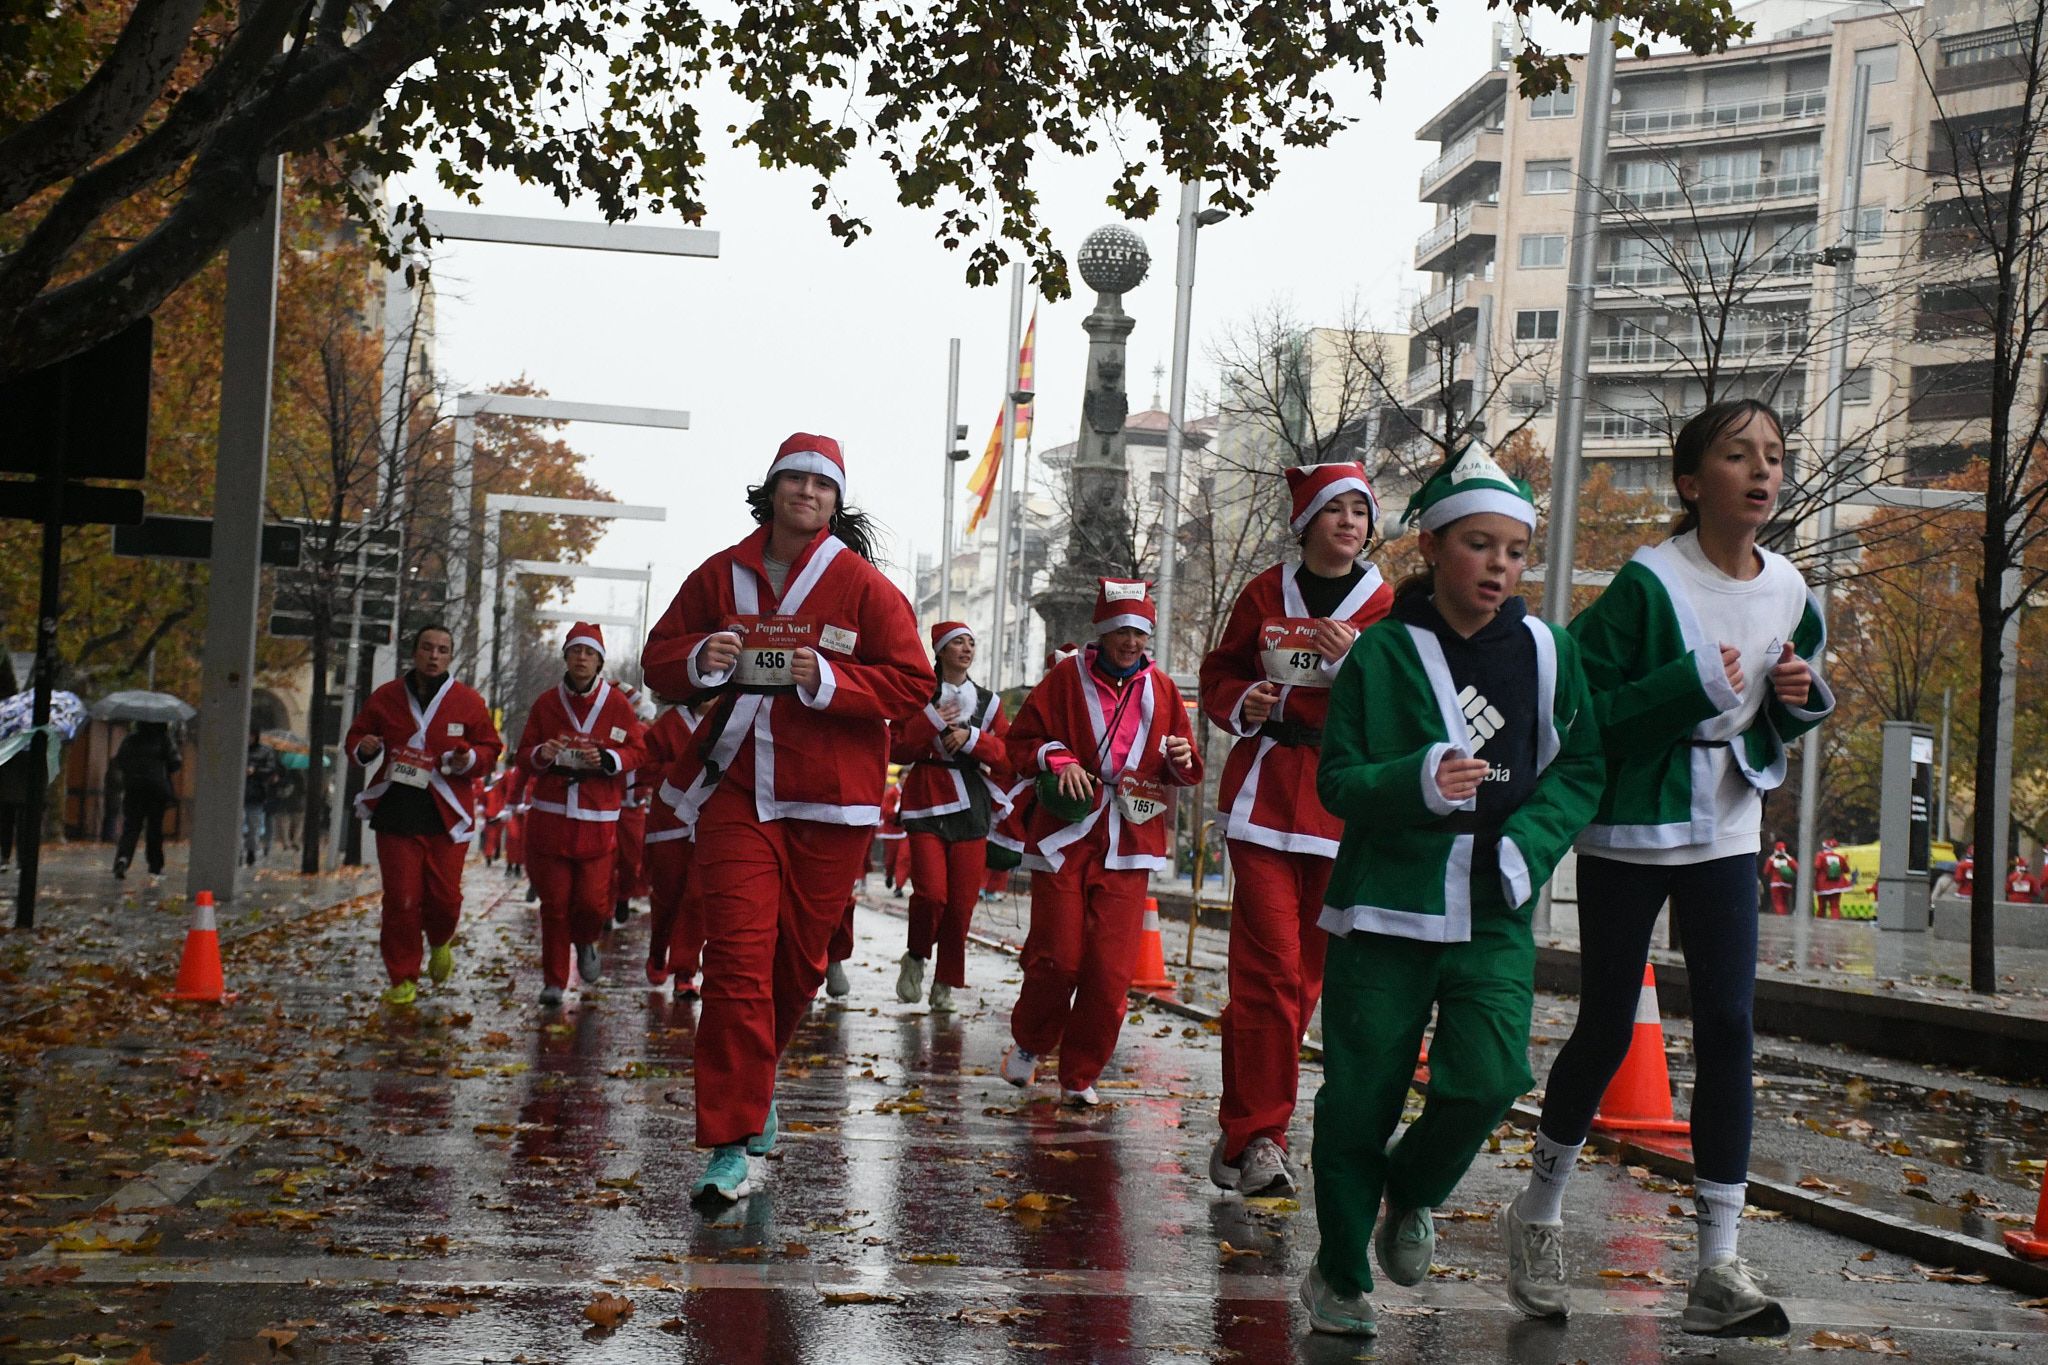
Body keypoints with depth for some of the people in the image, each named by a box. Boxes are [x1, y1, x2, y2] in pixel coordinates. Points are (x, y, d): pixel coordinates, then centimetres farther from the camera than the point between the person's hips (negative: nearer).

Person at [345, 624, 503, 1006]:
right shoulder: (386, 697, 7)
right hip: (396, 814, 1)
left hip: (446, 818, 0)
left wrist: (470, 759, -14)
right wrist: (363, 749, -7)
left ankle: (440, 943, 36)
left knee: (444, 896, 0)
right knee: (401, 899, -3)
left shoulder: (467, 701, 3)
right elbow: (355, 737, 16)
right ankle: (403, 980, 9)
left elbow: (490, 747, 7)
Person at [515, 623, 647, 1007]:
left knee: (592, 899, -5)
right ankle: (554, 980, 11)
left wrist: (607, 758, -15)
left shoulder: (617, 703, 4)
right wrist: (540, 755, -11)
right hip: (549, 817, 1)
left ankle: (585, 942, 30)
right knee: (554, 901, 0)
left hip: (598, 820, -1)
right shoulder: (546, 703, 8)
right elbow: (524, 755, 12)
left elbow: (636, 752, 5)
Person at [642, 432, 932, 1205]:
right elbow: (659, 659, 15)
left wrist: (828, 680, -18)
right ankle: (731, 1145, -10)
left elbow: (912, 682, -3)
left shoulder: (863, 586, 0)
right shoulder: (721, 576, 7)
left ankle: (748, 1084, 36)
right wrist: (697, 660, -8)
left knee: (799, 959, 8)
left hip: (830, 801, 0)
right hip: (738, 794, 1)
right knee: (737, 959, -10)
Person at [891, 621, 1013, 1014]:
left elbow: (1009, 757, 6)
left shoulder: (987, 701, 13)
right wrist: (931, 721, -12)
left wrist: (972, 737, -8)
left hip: (972, 808, 3)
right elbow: (896, 749, 0)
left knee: (961, 902, -2)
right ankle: (915, 959, 9)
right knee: (931, 893, -18)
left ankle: (945, 984, 11)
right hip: (927, 805, -3)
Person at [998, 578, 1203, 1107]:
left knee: (1111, 967, -5)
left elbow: (1185, 772, 14)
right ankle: (1029, 1042, 25)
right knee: (1058, 954, -4)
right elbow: (1021, 741, 5)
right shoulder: (1067, 679, 2)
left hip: (1127, 843, 2)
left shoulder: (1161, 688, 9)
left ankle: (1080, 1075, 9)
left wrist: (1182, 759, -8)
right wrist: (1057, 760, -13)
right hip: (1064, 836, -2)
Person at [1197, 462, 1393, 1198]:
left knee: (1305, 972, 5)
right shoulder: (1266, 594, 7)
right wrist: (1240, 703, -5)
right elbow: (1219, 673, 16)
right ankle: (1256, 1133, -4)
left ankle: (1246, 1131, 17)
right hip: (1265, 798, -1)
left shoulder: (1386, 607, 5)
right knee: (1270, 968, -9)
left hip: (1343, 805, 1)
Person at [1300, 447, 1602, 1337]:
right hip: (1384, 905, -2)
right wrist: (1420, 783, -22)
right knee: (1359, 1098, 3)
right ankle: (1339, 1272, 22)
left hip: (1495, 917, 2)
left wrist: (1529, 843, -8)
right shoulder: (1380, 653, -3)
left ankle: (1411, 1195, 19)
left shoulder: (1546, 651, 4)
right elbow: (1337, 781, -4)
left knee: (1489, 1079, -13)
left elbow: (1580, 770, 9)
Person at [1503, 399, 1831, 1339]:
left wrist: (1802, 698, -4)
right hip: (1628, 830, -4)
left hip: (1726, 835, 5)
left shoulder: (1789, 592, 3)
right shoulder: (1648, 584, -15)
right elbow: (1581, 712, -17)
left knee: (1728, 1031, -4)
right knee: (1606, 1030, 6)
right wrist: (1690, 687, -27)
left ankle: (1719, 1269, 1)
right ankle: (1538, 1214, 29)